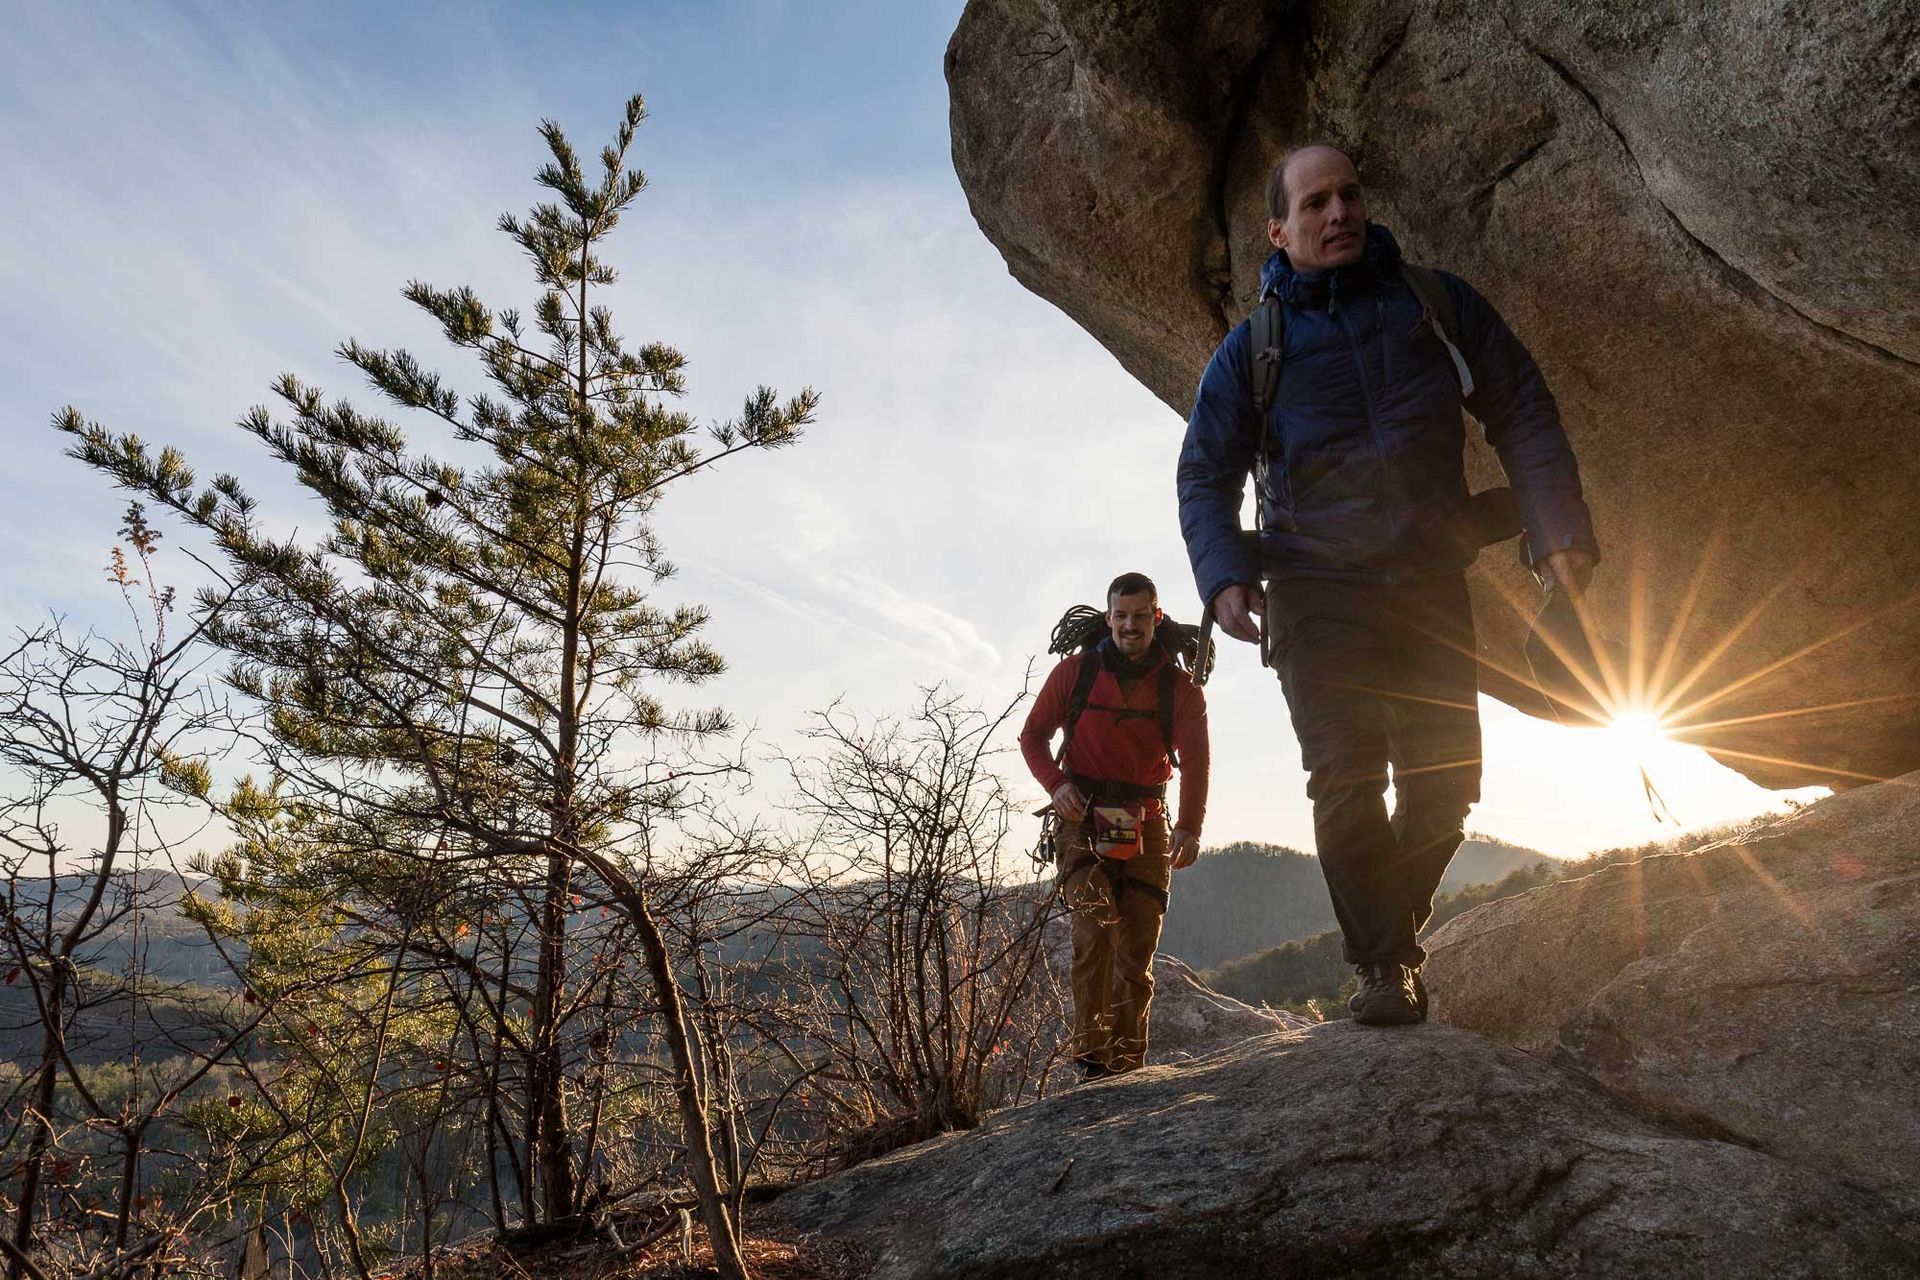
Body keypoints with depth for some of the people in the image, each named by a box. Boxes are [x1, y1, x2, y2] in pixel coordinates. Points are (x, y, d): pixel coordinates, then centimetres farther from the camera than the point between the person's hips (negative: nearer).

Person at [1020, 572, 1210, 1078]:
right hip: (1083, 818, -2)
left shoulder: (1180, 689, 1)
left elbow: (1195, 764, -7)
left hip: (1146, 825, 2)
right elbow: (1033, 735, 7)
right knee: (1095, 924, -23)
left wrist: (1189, 827, -23)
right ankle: (1091, 1051, -17)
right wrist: (1057, 784, -12)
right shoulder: (1075, 671, 0)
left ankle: (1126, 1066, 11)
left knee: (1137, 951, 2)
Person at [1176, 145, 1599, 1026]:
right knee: (1347, 778, -12)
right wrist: (1223, 575, -10)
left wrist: (1558, 531, -2)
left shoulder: (1435, 302, 10)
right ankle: (1383, 968, 3)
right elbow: (1205, 474, 7)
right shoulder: (1252, 346, 6)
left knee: (1444, 779, 2)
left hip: (1431, 582, 2)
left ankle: (1394, 932, 25)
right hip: (1316, 589, -2)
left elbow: (1522, 412, 10)